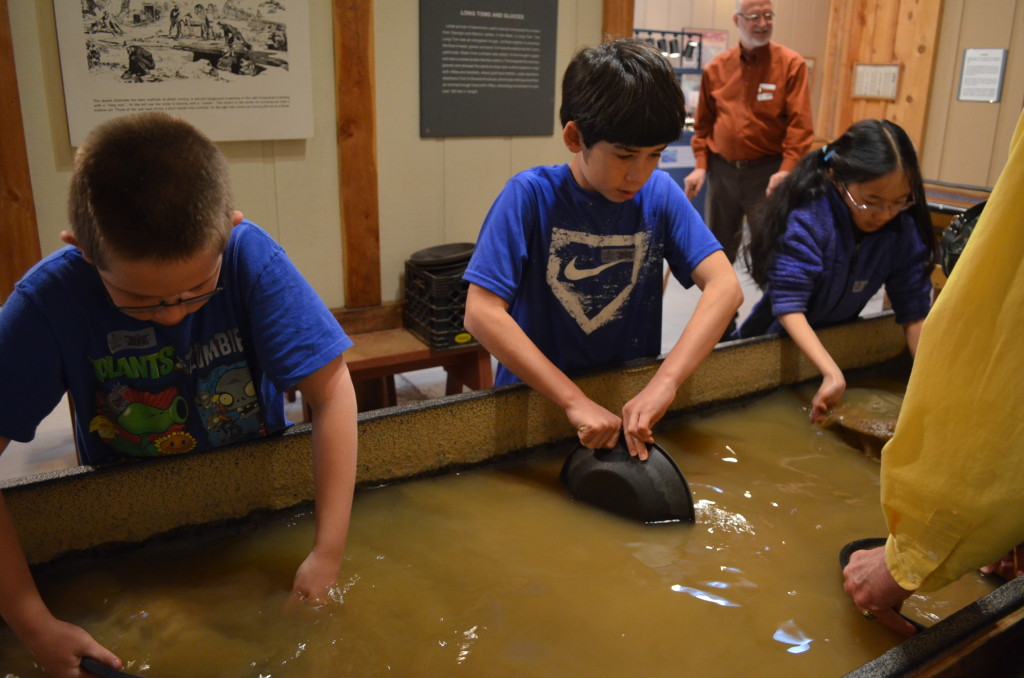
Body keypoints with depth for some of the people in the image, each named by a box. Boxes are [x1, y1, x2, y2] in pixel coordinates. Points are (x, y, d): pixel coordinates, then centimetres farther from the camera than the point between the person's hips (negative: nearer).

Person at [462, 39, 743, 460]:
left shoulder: (659, 193, -3)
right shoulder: (531, 195, -12)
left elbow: (725, 288, -12)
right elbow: (481, 313, -19)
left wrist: (663, 383, -27)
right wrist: (574, 400, -25)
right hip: (537, 402, -2)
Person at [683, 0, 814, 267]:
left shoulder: (791, 64, -4)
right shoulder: (716, 67, 6)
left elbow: (800, 123, -10)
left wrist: (787, 170, -21)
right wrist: (700, 165, 2)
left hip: (767, 172, -3)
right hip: (721, 170, 4)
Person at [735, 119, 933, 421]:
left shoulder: (905, 229, -12)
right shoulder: (807, 220, -26)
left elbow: (914, 312, -9)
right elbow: (788, 305, -30)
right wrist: (832, 373, -42)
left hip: (837, 345, 4)